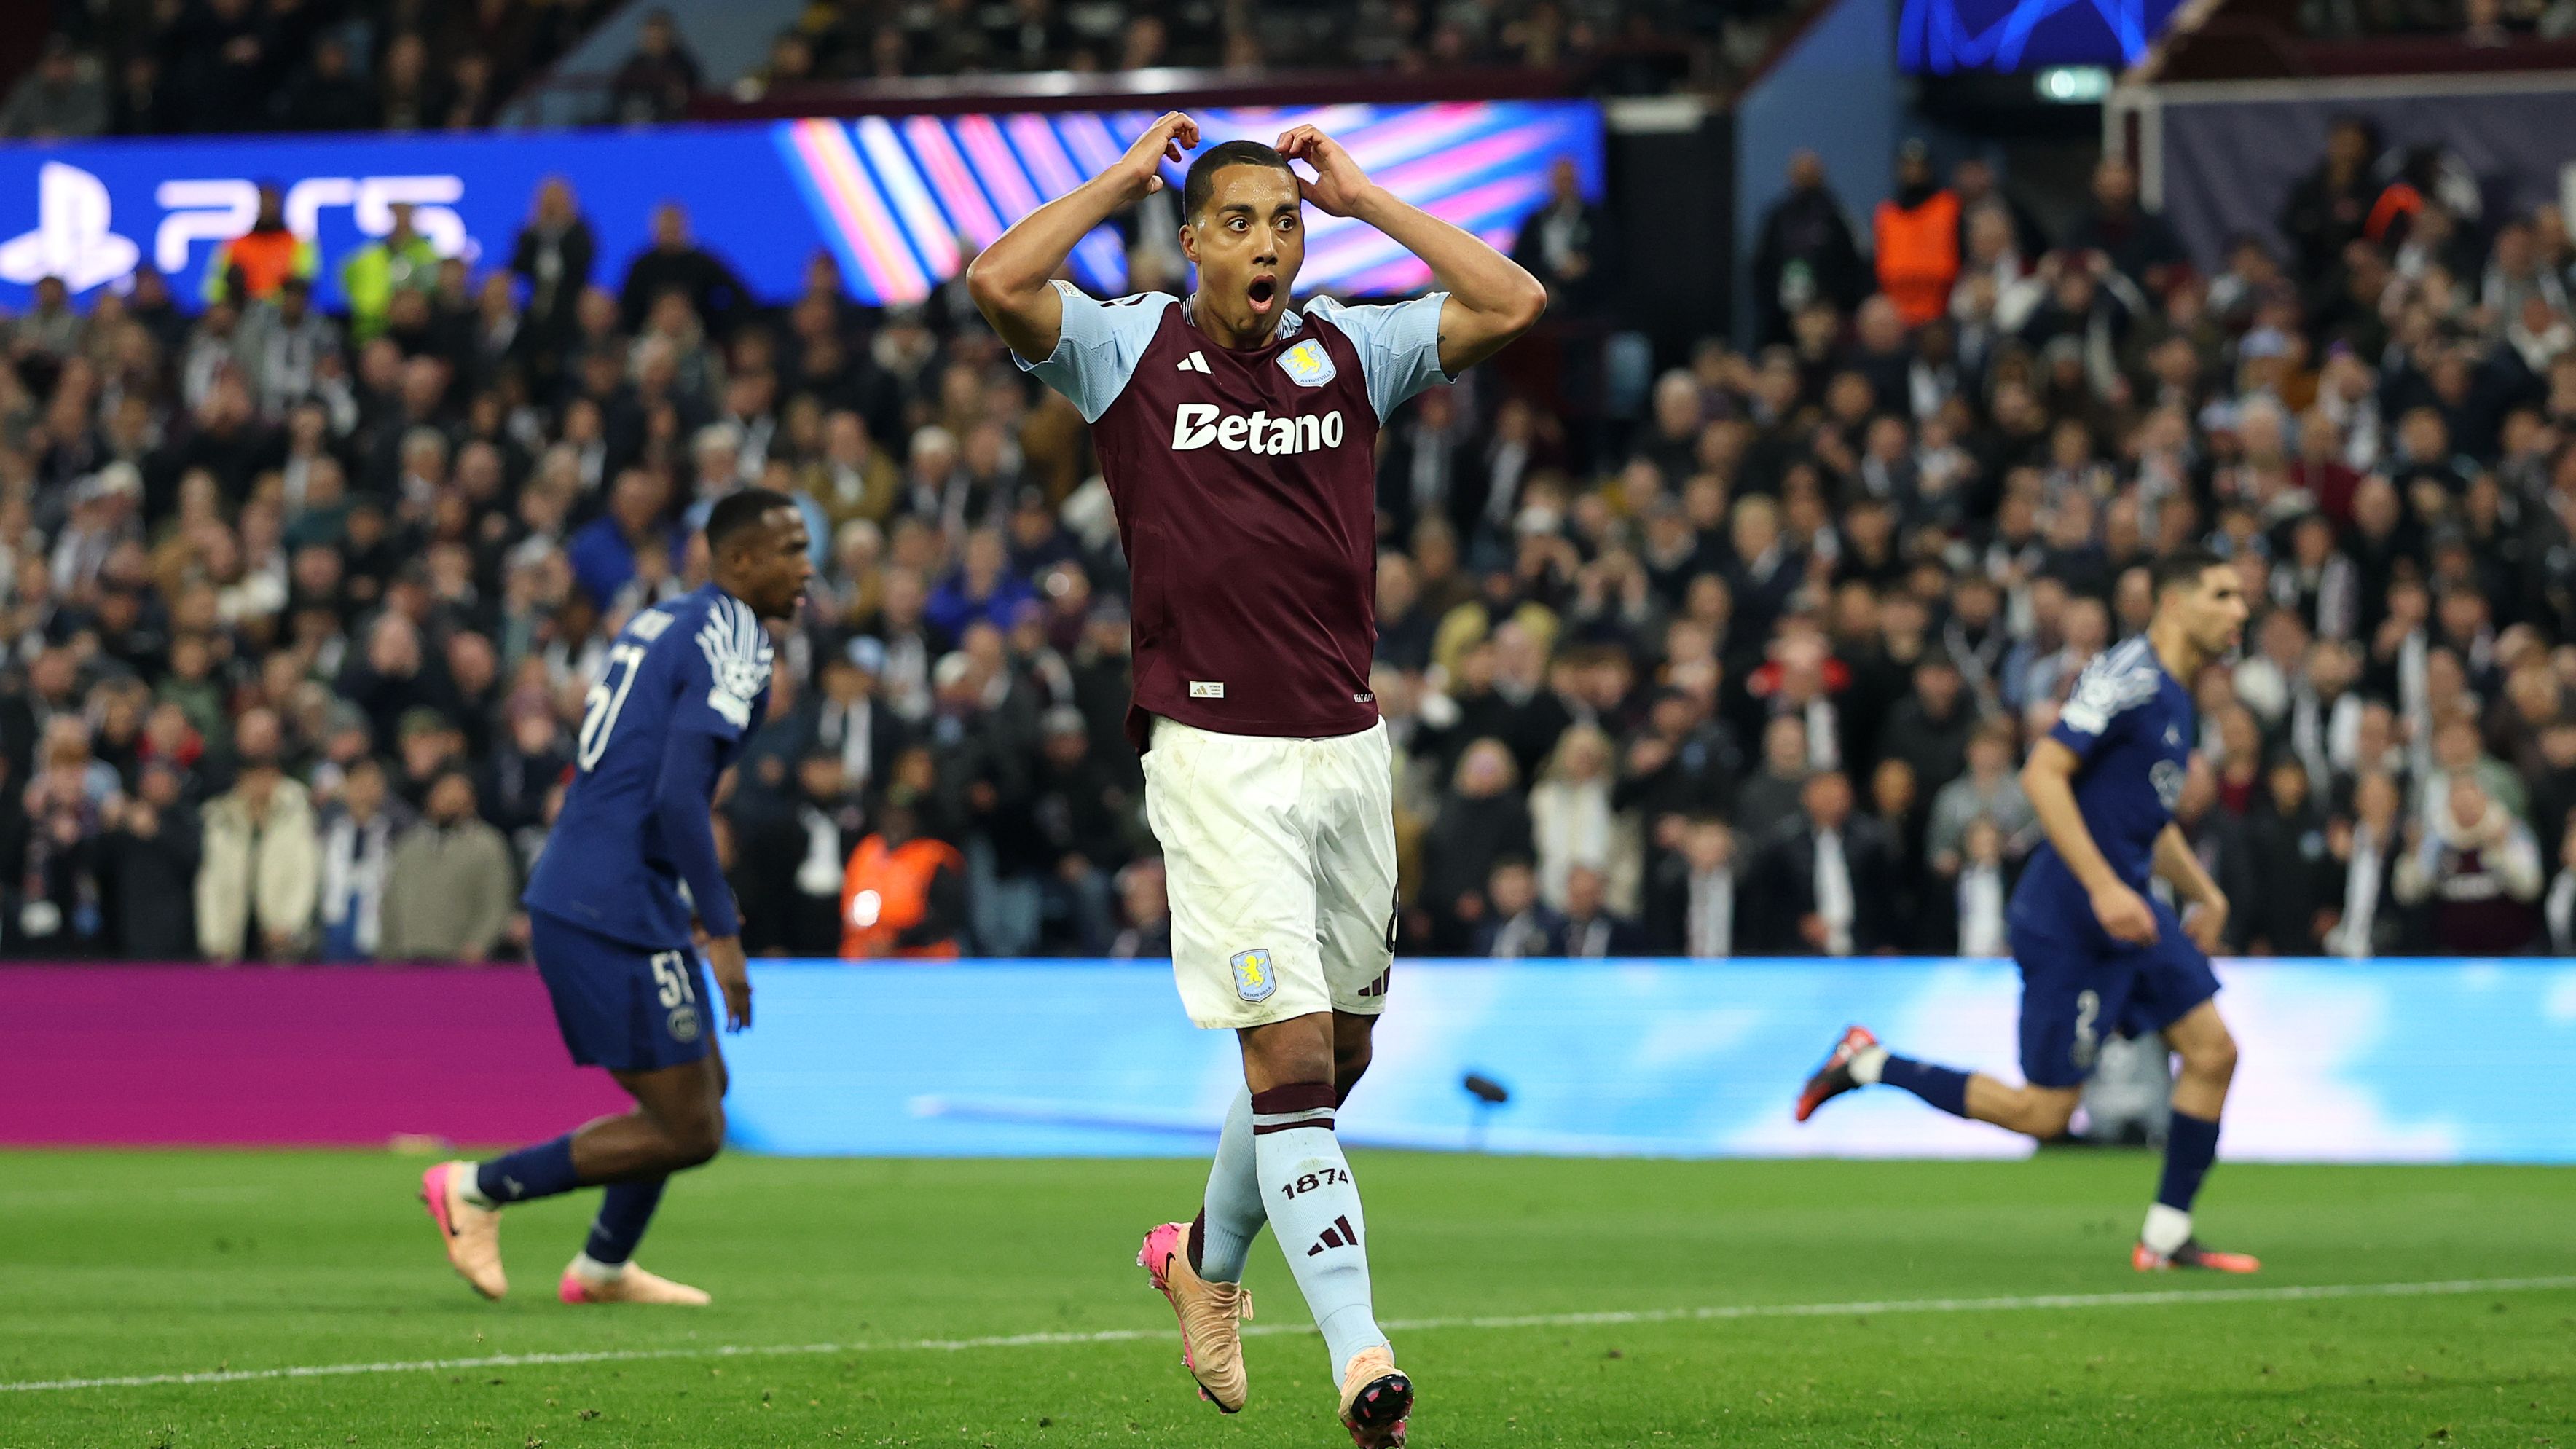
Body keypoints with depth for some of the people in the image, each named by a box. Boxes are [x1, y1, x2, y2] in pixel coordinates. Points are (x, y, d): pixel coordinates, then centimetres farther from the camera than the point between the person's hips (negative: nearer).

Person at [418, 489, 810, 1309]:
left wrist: (683, 901, 26)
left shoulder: (660, 623, 18)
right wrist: (721, 936, -19)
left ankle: (603, 1269, 29)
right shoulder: (731, 640, -11)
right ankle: (479, 1189, -2)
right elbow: (679, 794, -22)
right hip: (618, 916, -10)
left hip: (570, 896, 10)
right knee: (689, 1132, -5)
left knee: (701, 1087, 22)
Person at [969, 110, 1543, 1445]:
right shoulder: (1133, 353, 0)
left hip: (1347, 746, 5)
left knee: (1335, 1055, 13)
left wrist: (1360, 196, 3)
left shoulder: (1350, 354, 9)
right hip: (1214, 751, -5)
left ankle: (1208, 1259, 40)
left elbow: (1512, 304, 0)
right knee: (1292, 1052, -14)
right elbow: (999, 283, -16)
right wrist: (1119, 181, -3)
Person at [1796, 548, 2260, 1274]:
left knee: (2213, 1051, 0)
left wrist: (2206, 894, 23)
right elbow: (2042, 774, -24)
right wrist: (2103, 888, -28)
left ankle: (2166, 1236, 6)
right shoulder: (2128, 677, -16)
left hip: (2126, 910, 9)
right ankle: (1869, 1065, 8)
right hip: (2069, 919, -9)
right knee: (2042, 1112, -6)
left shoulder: (2174, 697, 15)